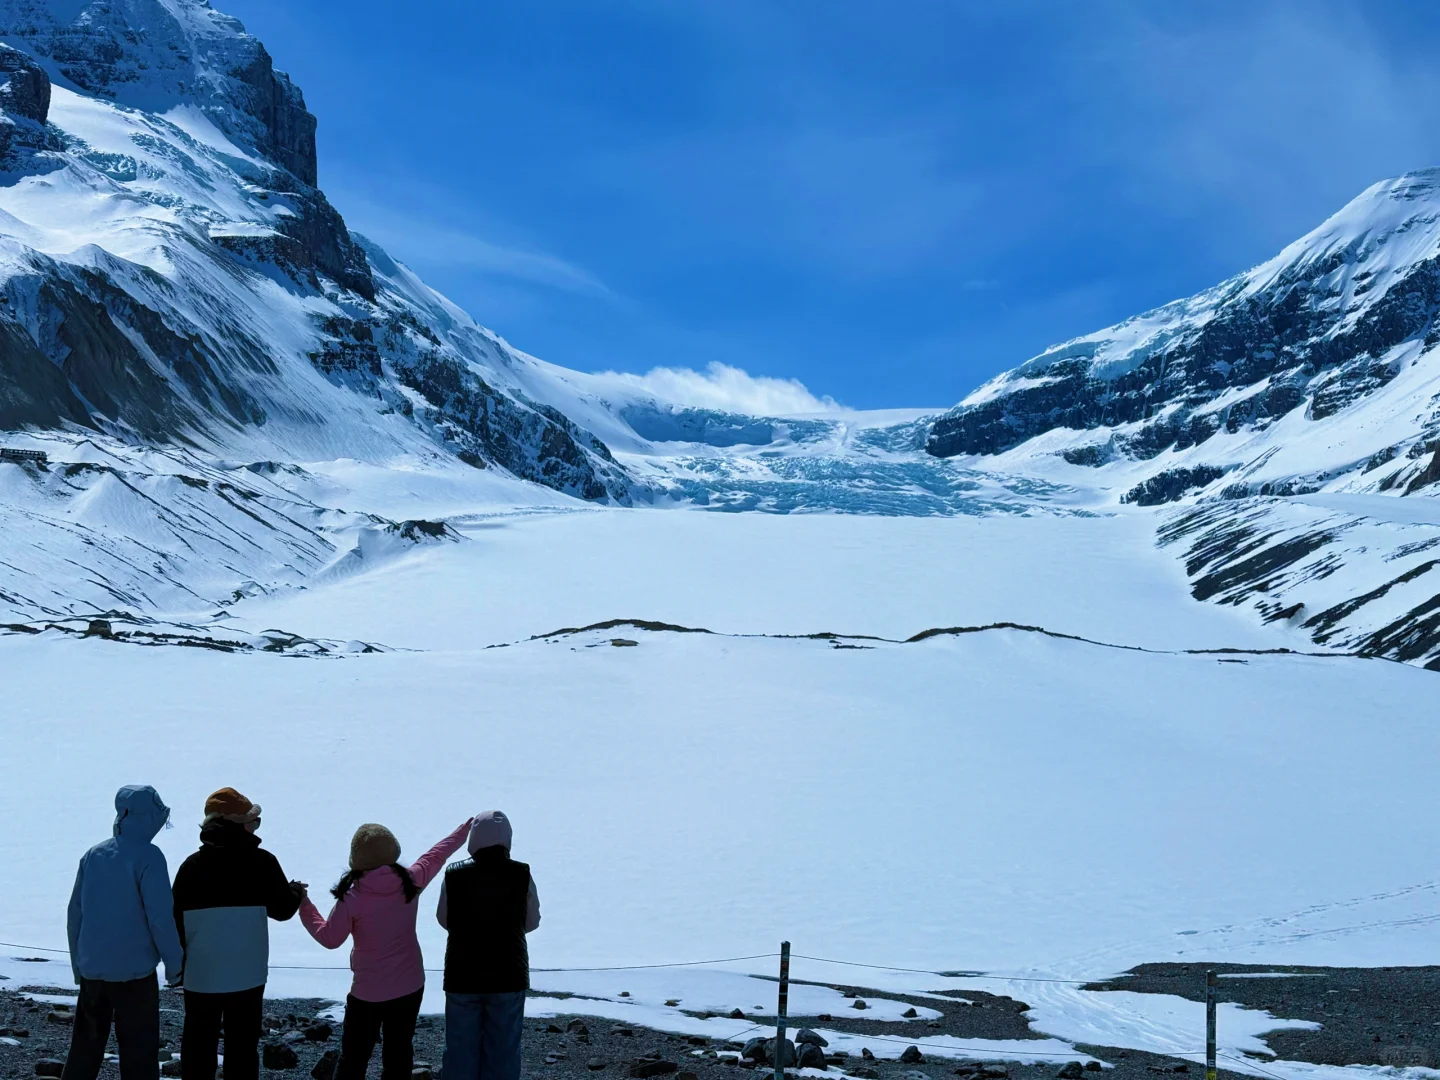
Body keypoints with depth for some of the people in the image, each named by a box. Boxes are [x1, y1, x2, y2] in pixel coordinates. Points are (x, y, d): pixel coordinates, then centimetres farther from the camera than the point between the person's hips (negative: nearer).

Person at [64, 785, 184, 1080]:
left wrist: (78, 963, 19)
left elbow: (75, 914, 9)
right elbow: (161, 918, -15)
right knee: (139, 1054, 2)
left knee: (84, 1050, 17)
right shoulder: (148, 857, -13)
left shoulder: (93, 855, 4)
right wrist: (174, 964, -3)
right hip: (134, 971, -6)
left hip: (91, 970, 6)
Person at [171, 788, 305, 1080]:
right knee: (242, 1047, 5)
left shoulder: (192, 865, -2)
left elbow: (176, 920, 2)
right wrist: (295, 890, 23)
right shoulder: (262, 862, -8)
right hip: (246, 975, -2)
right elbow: (283, 909, 2)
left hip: (201, 975, 2)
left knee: (198, 1047, 12)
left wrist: (178, 963, 15)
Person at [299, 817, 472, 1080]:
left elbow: (329, 938, -5)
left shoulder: (352, 898, -16)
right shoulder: (410, 881, -6)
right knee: (399, 1055, 12)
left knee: (354, 1059, 7)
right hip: (410, 987, 4)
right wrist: (465, 829, 28)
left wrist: (304, 907, 6)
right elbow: (436, 856, 11)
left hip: (368, 992, -3)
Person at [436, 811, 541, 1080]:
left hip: (463, 976, 0)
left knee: (462, 1048, 12)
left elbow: (445, 919, 2)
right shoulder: (522, 875, -11)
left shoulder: (454, 875, -10)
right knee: (503, 1049, 10)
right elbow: (531, 922, 0)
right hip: (508, 977, 0)